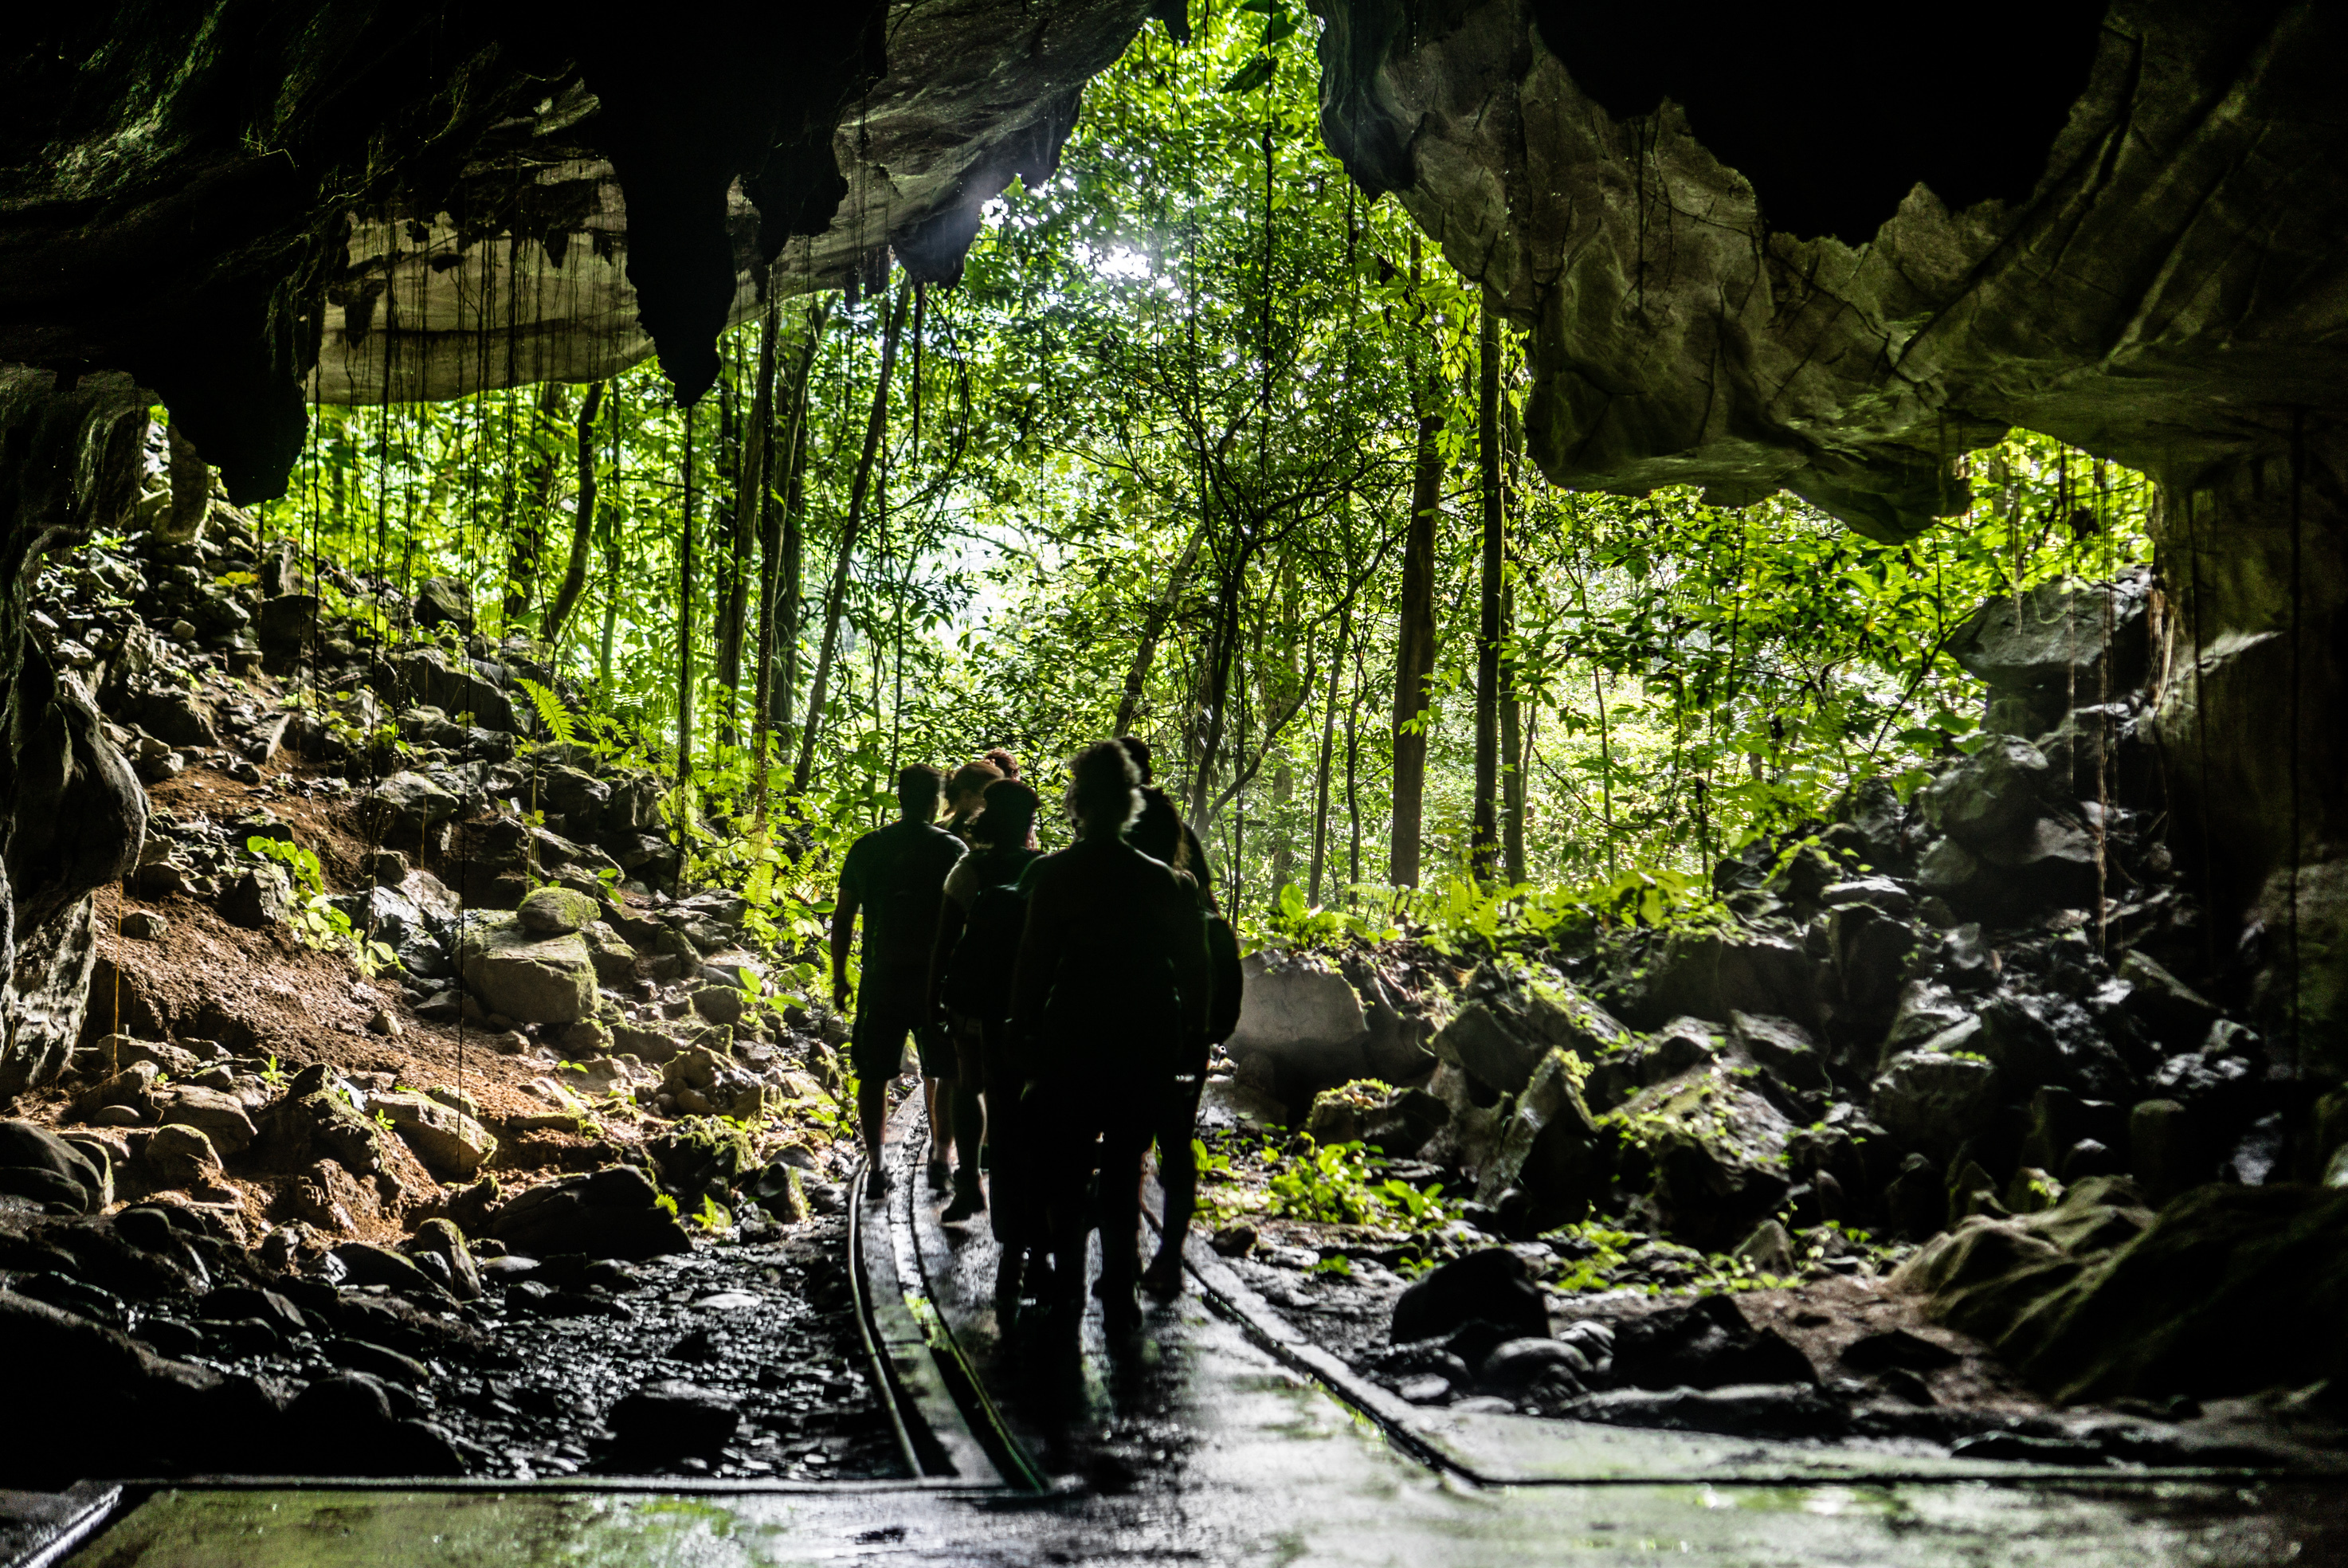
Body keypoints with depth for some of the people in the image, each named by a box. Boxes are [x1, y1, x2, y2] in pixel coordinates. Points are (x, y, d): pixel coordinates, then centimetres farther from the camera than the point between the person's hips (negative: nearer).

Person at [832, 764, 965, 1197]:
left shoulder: (866, 848, 2)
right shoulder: (951, 849, -4)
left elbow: (843, 919, 4)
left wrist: (839, 978, 11)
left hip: (881, 979, 1)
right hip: (936, 979, -1)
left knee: (874, 1075, 8)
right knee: (945, 1074, 14)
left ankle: (876, 1166, 6)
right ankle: (941, 1156, 19)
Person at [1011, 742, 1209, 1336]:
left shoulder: (1052, 875, -9)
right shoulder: (1162, 881, -1)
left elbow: (1033, 961, -10)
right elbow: (1193, 967, 2)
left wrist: (1022, 1029, -2)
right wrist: (1191, 1036, 11)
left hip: (1070, 1040, -2)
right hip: (1142, 1043, 2)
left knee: (1064, 1171, 11)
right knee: (1124, 1172, 12)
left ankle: (1067, 1294, 9)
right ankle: (1119, 1297, 10)